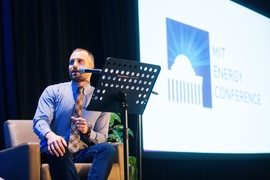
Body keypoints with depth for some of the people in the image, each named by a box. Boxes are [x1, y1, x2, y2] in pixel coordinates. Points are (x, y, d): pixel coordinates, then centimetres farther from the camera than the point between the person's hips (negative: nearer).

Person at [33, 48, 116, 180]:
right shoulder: (53, 91, 7)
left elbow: (102, 138, 10)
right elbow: (39, 121, -8)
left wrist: (87, 131, -14)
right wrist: (50, 135, -33)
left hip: (82, 153, 2)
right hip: (56, 151, -2)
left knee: (108, 149, -30)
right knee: (60, 150, -38)